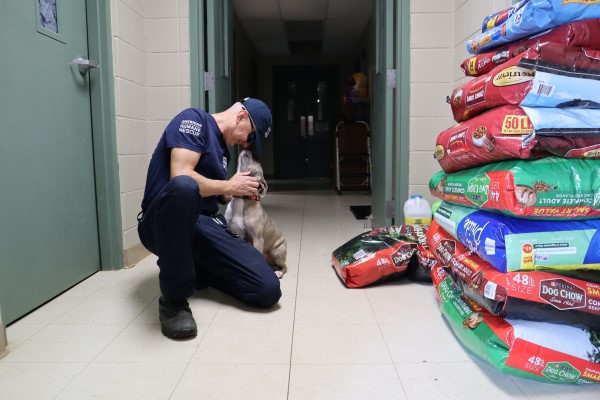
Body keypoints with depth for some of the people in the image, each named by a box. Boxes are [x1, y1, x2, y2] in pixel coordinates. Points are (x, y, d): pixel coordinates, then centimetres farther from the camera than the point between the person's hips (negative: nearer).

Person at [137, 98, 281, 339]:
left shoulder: (223, 149, 20)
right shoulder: (195, 119, -3)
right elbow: (180, 176, -19)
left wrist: (238, 192, 8)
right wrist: (229, 186, -7)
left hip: (205, 225, 7)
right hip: (164, 223, -6)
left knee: (268, 290, -13)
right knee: (184, 186, -44)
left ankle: (197, 271, 15)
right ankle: (174, 299, -24)